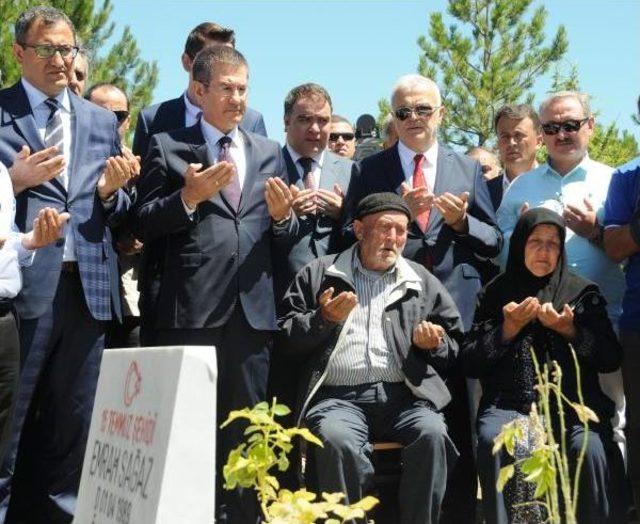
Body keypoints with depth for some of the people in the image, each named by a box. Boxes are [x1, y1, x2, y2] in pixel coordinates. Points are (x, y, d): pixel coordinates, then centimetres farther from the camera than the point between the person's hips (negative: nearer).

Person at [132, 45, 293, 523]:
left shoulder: (270, 153, 17)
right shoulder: (167, 147, 6)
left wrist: (282, 214, -4)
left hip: (252, 309, 4)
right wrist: (188, 197, -15)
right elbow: (143, 225, 0)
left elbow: (284, 234, 18)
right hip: (189, 309, -3)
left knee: (245, 430, 9)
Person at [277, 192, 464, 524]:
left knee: (433, 434, -30)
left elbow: (453, 346, 24)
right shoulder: (319, 274, 16)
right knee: (335, 439, -34)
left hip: (404, 396, 2)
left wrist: (433, 344, 2)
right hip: (339, 396, -1)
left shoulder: (423, 282, 21)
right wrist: (324, 319, -5)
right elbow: (285, 337, 13)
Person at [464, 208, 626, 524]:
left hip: (573, 402, 0)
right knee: (492, 440, -31)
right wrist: (508, 330, -3)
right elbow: (470, 363, 9)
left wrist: (570, 331, -6)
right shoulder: (496, 293, 14)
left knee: (590, 449, -31)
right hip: (510, 402, 1)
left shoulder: (583, 292, 13)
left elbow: (611, 359, 7)